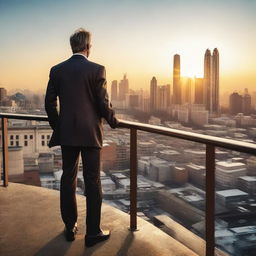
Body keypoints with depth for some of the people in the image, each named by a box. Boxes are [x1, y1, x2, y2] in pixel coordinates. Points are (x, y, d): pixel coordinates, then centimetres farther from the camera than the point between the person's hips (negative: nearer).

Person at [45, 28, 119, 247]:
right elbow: (103, 102, -9)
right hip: (90, 133, -3)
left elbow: (50, 102, 4)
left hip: (66, 133, 4)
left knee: (68, 179, 14)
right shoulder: (97, 69, -8)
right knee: (92, 182, 4)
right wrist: (113, 121, 9)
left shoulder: (57, 70, 3)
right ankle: (93, 232, 12)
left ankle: (70, 228, 23)